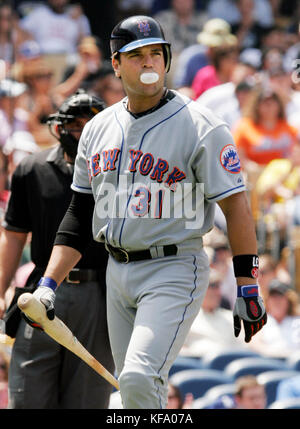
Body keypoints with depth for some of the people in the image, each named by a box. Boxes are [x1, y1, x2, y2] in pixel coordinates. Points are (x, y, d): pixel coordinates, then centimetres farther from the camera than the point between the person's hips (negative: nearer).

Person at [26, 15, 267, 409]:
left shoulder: (200, 127, -9)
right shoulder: (98, 129, 10)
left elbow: (236, 206, -9)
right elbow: (80, 214, 13)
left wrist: (247, 287, -13)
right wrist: (48, 283, 4)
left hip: (174, 272, -6)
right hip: (118, 273, 7)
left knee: (140, 379, -23)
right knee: (132, 386, 9)